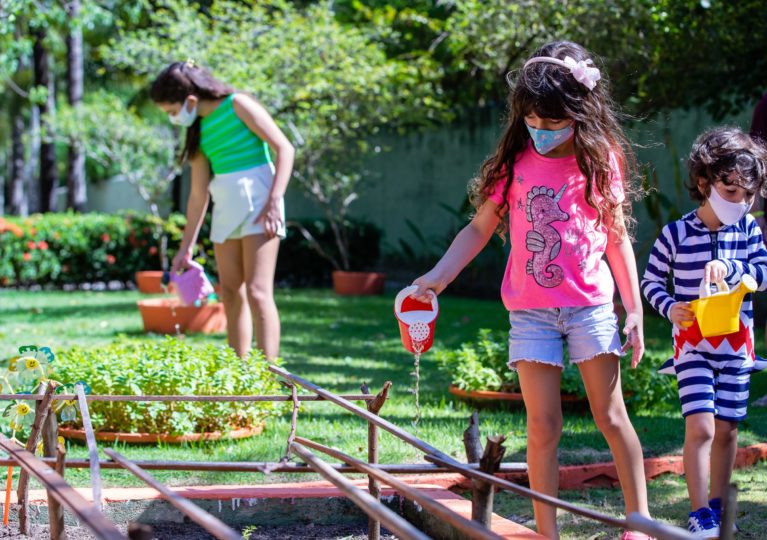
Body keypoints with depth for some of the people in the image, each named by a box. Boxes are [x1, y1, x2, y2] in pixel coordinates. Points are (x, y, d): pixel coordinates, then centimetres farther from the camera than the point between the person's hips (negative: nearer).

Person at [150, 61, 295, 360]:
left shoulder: (238, 105, -6)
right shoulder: (200, 130, 13)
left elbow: (284, 149, -9)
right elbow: (198, 194, 16)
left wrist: (274, 202, -18)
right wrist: (186, 247, 15)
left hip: (257, 204, -7)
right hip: (225, 211, 7)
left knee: (258, 292, -14)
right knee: (231, 295, 6)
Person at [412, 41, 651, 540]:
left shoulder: (602, 160, 0)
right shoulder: (515, 162, 1)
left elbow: (617, 239, 4)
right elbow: (479, 229, 7)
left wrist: (635, 309, 2)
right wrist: (438, 276, -4)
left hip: (591, 306, -1)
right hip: (530, 312, 1)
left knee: (611, 415, 3)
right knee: (543, 428, 1)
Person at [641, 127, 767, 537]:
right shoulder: (676, 234, -9)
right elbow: (651, 281, 0)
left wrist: (730, 267, -27)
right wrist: (670, 308, -18)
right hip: (692, 341, -3)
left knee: (727, 428, 9)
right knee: (701, 426, -14)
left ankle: (717, 505, 25)